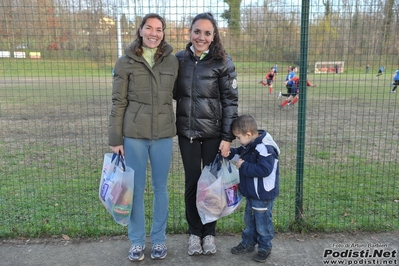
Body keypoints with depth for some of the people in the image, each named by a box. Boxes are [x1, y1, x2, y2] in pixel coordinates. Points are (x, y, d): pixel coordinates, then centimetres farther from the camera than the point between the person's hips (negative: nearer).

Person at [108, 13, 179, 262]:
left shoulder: (173, 61, 3)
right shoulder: (125, 62, -2)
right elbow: (118, 102, -2)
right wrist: (115, 139, -3)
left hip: (163, 134, 2)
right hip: (133, 134, -1)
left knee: (161, 187, 11)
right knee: (136, 188, 9)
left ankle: (159, 239, 29)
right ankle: (137, 240, 27)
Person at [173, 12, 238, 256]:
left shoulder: (223, 62, -7)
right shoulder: (179, 59, 2)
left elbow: (231, 101, -6)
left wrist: (228, 137, -10)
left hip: (214, 133, -2)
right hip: (187, 132, 2)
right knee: (192, 182, 10)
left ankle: (209, 233, 27)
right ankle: (194, 232, 28)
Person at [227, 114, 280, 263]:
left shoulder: (264, 149, -28)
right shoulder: (249, 145, 1)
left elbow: (264, 170, -33)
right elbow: (240, 154, 19)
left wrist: (244, 166, -25)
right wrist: (230, 153, -1)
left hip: (263, 195, -9)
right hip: (251, 193, 9)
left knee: (262, 222, 9)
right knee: (249, 220, 23)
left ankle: (265, 248, 28)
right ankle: (248, 243, 40)